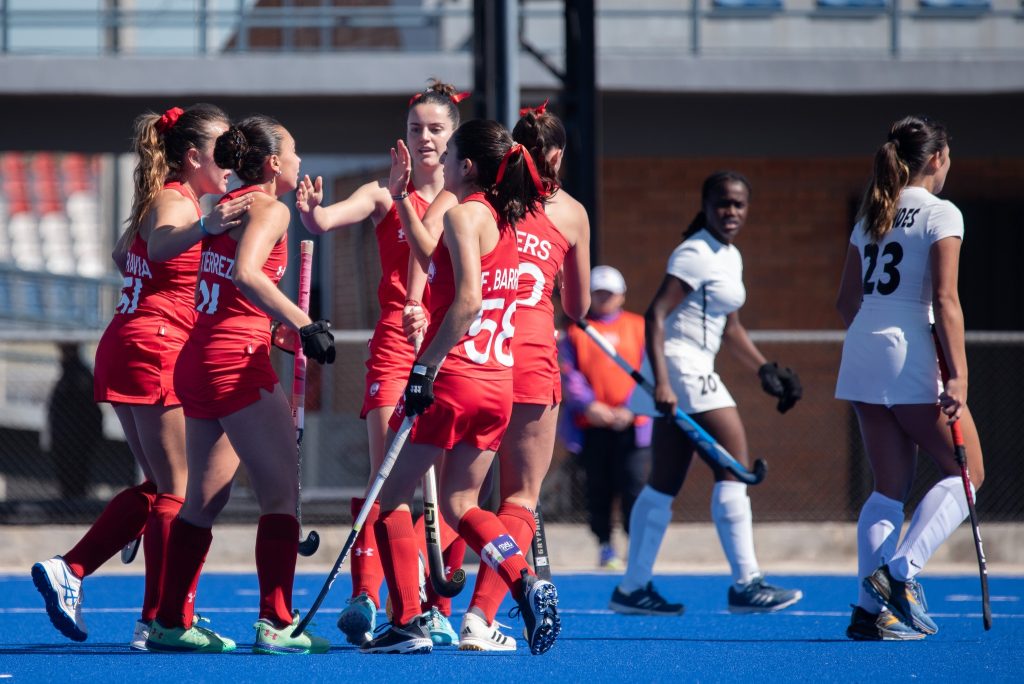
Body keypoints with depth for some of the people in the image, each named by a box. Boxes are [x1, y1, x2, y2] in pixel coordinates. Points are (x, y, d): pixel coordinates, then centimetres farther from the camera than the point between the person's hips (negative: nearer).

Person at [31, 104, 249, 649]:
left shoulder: (166, 200, 17)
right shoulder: (176, 201, -12)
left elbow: (124, 255, 33)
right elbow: (160, 244, -36)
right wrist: (204, 228, -55)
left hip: (128, 346, 10)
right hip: (156, 348, -10)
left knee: (158, 486, 14)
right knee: (176, 491, -6)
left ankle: (68, 569, 9)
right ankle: (158, 621, -6)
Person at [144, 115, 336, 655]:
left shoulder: (226, 206, 16)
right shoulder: (269, 208, -9)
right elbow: (246, 273, -26)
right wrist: (303, 325, -28)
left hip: (198, 358, 9)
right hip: (237, 359, -9)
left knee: (206, 498, 15)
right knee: (282, 493, -6)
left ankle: (171, 623, 17)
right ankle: (276, 624, -12)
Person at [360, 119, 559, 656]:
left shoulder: (463, 213, -10)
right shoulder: (506, 219, 13)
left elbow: (468, 299, -20)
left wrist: (425, 368, -20)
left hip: (454, 377, -8)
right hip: (498, 383, 8)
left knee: (392, 496, 5)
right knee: (459, 504, 17)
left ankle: (408, 624, -1)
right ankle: (527, 585, -6)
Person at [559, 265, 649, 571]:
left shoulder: (638, 327, 10)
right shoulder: (576, 331, 10)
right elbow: (568, 372, 2)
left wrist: (630, 409, -9)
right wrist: (588, 404, -14)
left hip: (631, 423, -1)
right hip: (592, 424, 1)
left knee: (634, 485, -9)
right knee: (598, 487, 4)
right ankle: (605, 546, 14)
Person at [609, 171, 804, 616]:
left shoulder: (731, 258, 16)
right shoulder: (696, 255, -13)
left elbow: (730, 329, 26)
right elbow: (655, 316, -21)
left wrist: (767, 370, 19)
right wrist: (661, 382, -29)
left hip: (694, 374, 10)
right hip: (680, 366, -10)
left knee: (665, 483, 11)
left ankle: (633, 588, 15)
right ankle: (745, 585, -13)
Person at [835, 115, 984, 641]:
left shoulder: (870, 217, 14)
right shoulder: (940, 214, -7)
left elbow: (847, 302, 17)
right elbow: (945, 301, -14)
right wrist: (957, 376, -16)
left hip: (861, 350, 7)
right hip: (912, 357, -7)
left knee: (889, 488, 10)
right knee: (965, 473, 5)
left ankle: (871, 608, 1)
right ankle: (900, 572, -12)